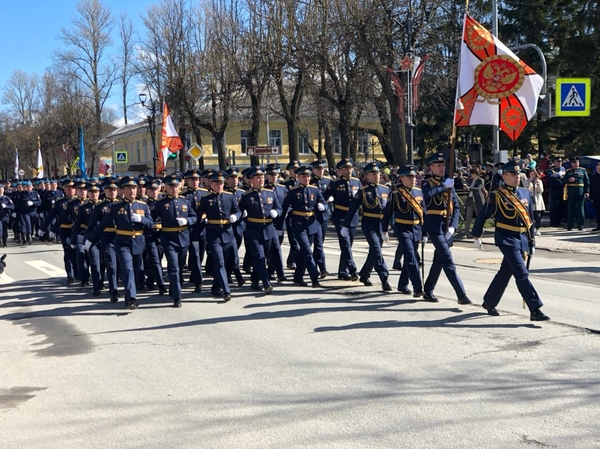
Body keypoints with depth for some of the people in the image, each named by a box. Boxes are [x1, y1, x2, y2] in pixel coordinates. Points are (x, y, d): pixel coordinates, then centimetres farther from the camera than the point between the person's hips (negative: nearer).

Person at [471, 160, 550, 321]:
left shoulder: (525, 193, 10)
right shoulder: (497, 196, -8)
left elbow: (530, 220, 14)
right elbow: (482, 216, 0)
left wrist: (532, 242, 14)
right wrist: (476, 236, 4)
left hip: (522, 239, 6)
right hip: (507, 239, -6)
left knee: (505, 272, 15)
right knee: (522, 274, -13)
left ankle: (489, 302, 32)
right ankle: (535, 310, -12)